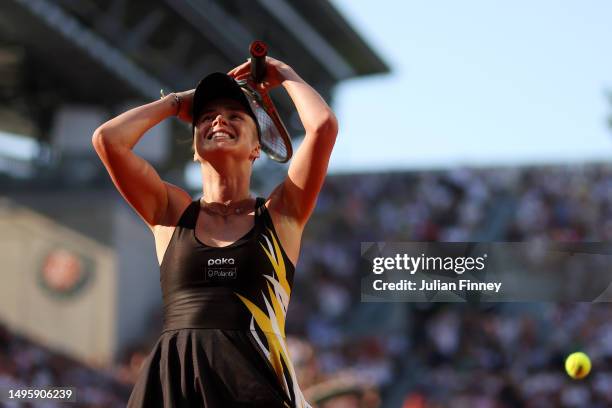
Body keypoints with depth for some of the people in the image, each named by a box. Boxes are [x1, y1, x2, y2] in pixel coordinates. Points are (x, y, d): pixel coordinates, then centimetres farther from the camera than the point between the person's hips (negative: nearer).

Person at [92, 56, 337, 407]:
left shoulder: (280, 213, 12)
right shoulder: (173, 212, 15)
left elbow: (324, 125, 0)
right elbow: (107, 138, 5)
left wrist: (286, 76, 18)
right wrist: (176, 102, 20)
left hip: (255, 379, -1)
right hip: (173, 378, 1)